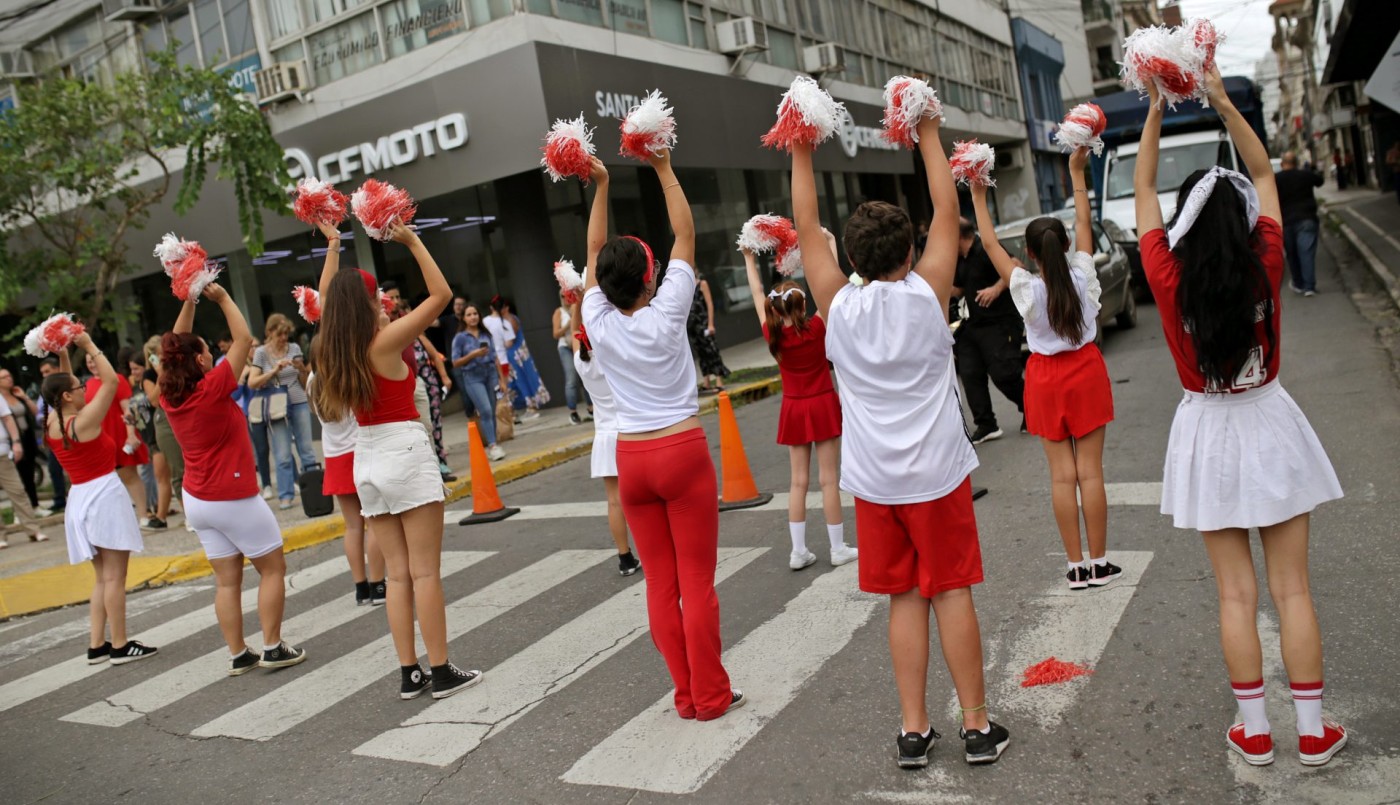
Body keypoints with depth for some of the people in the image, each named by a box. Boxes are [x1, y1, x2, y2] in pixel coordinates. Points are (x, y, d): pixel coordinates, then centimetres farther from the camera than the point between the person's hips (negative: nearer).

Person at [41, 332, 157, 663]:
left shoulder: (52, 423, 4)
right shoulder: (83, 422, -17)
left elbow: (63, 386, 21)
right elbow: (112, 381, -18)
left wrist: (62, 353, 14)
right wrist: (89, 345, -11)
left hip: (80, 499, 8)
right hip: (104, 495, -8)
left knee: (103, 577, 15)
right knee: (114, 576, -3)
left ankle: (97, 645, 15)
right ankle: (120, 646, 1)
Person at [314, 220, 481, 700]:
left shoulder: (334, 347, 6)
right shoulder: (385, 341, -12)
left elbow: (327, 301, 26)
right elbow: (441, 294, -10)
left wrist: (332, 246, 28)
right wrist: (412, 241, -4)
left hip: (366, 458, 7)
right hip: (404, 452, -7)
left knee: (398, 573, 11)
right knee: (425, 571, -2)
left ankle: (409, 674, 14)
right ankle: (442, 673, 4)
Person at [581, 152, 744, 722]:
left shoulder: (598, 323, -2)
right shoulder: (665, 316, -10)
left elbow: (595, 252, 12)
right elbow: (685, 235, -2)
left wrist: (600, 187, 15)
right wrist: (664, 171, 4)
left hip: (631, 457, 4)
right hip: (682, 451, -3)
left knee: (660, 582, 9)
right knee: (697, 580, 2)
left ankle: (686, 695, 17)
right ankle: (710, 695, 9)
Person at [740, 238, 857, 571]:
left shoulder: (773, 335, -6)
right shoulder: (816, 328, -14)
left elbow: (757, 294, 6)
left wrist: (749, 259, 17)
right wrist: (830, 244, 1)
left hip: (793, 410, 3)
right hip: (822, 406, -3)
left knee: (798, 481, 8)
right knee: (828, 479, 1)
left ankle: (798, 552, 9)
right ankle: (839, 549, 9)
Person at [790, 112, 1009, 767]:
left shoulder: (838, 307, -6)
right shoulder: (927, 295, -8)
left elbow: (807, 231, 3)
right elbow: (947, 215, 2)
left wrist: (802, 158, 8)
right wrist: (929, 137, 9)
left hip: (874, 479, 1)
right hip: (937, 472, -1)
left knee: (903, 597, 11)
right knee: (952, 592, 7)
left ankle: (914, 729, 14)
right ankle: (977, 726, 15)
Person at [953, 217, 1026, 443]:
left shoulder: (984, 251, -16)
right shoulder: (960, 261, 13)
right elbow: (958, 290, 25)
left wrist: (997, 288, -34)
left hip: (1001, 323, -9)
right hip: (974, 324, 10)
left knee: (1003, 374, -12)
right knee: (970, 375, 3)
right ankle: (985, 425, 8)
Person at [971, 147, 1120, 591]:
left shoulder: (1026, 288, -15)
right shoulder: (1082, 277, -11)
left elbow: (990, 244, -7)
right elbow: (1084, 225, 2)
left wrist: (979, 197, 0)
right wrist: (1077, 174, 10)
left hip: (1046, 378, -1)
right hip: (1085, 371, 1)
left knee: (1062, 475, 5)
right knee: (1090, 470, 4)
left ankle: (1076, 566, 10)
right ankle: (1099, 563, 10)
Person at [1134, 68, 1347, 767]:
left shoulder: (1168, 278, -15)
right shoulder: (1265, 266, -12)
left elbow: (1142, 191, -1)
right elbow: (1264, 175, 3)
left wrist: (1155, 112, 4)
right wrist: (1224, 104, 3)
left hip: (1208, 432, 0)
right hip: (1267, 425, 1)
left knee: (1236, 593, 8)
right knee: (1291, 588, 8)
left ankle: (1254, 733, 17)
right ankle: (1314, 732, 17)